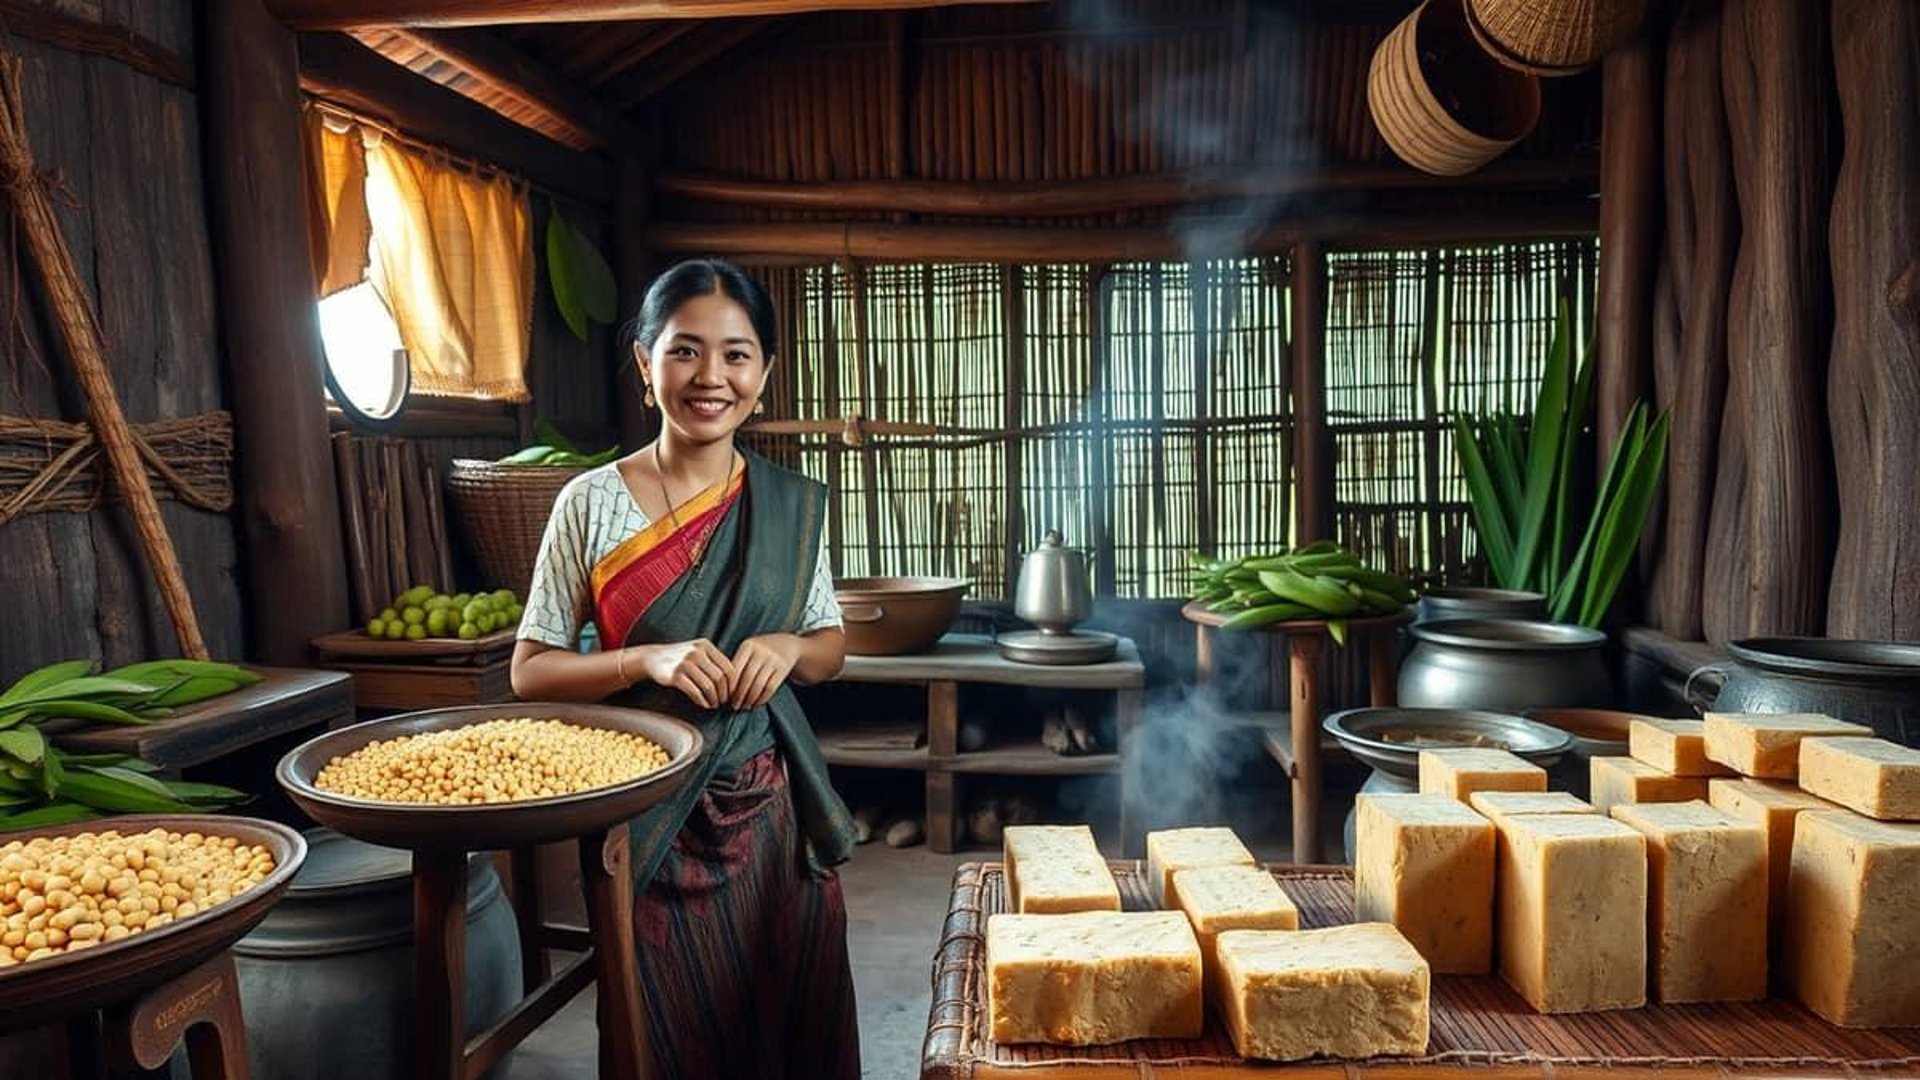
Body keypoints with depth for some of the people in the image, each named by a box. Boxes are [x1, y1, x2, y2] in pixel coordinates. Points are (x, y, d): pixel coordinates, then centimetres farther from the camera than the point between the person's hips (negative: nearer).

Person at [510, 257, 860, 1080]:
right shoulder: (592, 502, -7)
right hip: (651, 815, -2)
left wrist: (788, 649, -12)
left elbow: (830, 645, 10)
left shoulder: (791, 504, 0)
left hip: (772, 805, 3)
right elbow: (530, 671, -3)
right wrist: (647, 660, -20)